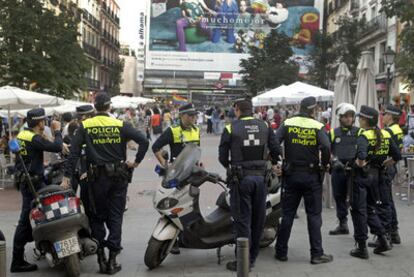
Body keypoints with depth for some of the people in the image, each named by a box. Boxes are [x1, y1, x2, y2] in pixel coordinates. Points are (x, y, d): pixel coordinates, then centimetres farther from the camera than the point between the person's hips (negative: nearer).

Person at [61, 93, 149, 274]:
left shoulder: (85, 126, -2)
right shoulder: (120, 125, -3)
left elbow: (74, 152, -5)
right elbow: (143, 141, -10)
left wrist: (67, 176, -3)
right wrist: (136, 162, -2)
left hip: (97, 177, 0)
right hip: (119, 176, 0)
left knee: (98, 216, 13)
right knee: (115, 217, 6)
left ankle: (100, 258, 11)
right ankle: (112, 260, 6)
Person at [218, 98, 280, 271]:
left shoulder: (231, 128, -5)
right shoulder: (265, 126, 5)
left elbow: (222, 156, -1)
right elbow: (275, 151, 6)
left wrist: (229, 166, 21)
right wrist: (273, 164, 27)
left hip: (241, 177, -3)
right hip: (261, 177, 4)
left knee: (242, 219, 2)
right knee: (258, 218, 13)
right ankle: (252, 257, 22)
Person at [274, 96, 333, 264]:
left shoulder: (287, 124, 1)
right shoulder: (317, 126, -6)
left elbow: (274, 142, -10)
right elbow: (325, 146, -21)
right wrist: (325, 164, -6)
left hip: (291, 174, 2)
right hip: (312, 175, -2)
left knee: (287, 214, 10)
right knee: (314, 215, 6)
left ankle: (281, 252, 15)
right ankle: (317, 254, 9)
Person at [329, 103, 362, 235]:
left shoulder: (359, 132, 6)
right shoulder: (333, 133, 10)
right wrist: (334, 160, -8)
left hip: (354, 170, -3)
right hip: (337, 170, 3)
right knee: (339, 197, 12)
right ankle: (342, 224, 25)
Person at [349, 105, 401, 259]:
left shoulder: (364, 136, -17)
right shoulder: (386, 135, 3)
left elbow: (361, 155, -36)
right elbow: (397, 156, 6)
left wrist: (360, 163, -16)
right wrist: (382, 165, 15)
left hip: (362, 176, -7)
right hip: (377, 176, 7)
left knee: (359, 211, 4)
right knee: (370, 209, 22)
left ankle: (361, 247, 9)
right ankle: (383, 239, 14)